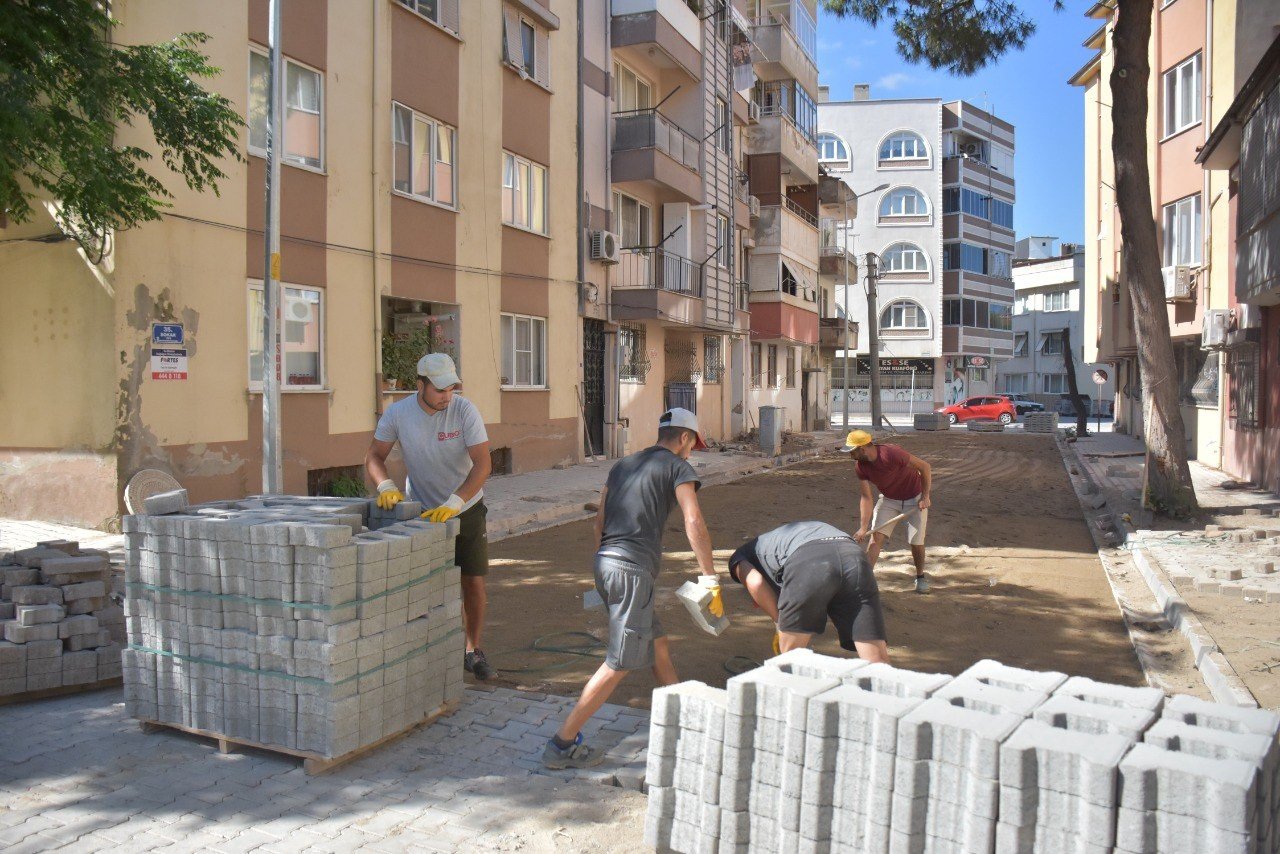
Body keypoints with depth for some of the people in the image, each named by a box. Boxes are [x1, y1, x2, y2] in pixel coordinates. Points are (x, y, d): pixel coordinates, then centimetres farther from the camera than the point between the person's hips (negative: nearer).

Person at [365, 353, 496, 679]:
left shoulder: (464, 410, -17)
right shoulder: (397, 413, -12)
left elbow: (483, 464, -23)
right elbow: (374, 456, -2)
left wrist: (454, 503, -33)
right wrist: (386, 486, -23)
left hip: (466, 508, 0)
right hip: (422, 511, 1)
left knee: (474, 582, 3)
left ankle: (473, 650, 21)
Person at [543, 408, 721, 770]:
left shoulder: (622, 465, 22)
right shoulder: (677, 468, 2)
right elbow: (694, 523, -10)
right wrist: (710, 579, -7)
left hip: (604, 563, 8)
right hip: (633, 568, -8)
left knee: (657, 644, 21)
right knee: (620, 663, -2)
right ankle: (562, 744, -1)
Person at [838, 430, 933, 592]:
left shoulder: (891, 454, -34)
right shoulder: (861, 466, -16)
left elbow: (924, 466, -23)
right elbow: (866, 497, -12)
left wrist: (925, 497, -18)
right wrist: (863, 528, -18)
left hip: (915, 499, -4)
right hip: (888, 500, 4)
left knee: (916, 541, -3)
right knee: (876, 535, -10)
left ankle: (920, 576, 23)